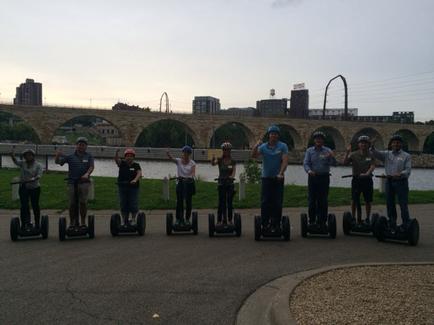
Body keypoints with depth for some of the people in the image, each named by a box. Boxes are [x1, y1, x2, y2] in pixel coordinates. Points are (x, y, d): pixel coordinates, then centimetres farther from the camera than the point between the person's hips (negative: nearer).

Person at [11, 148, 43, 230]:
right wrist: (13, 157, -37)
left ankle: (37, 224, 16)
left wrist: (34, 179, -33)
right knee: (24, 206, -5)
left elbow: (39, 175, -13)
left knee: (35, 206, 5)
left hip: (35, 188, -1)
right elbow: (16, 162, -16)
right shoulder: (22, 163, 5)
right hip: (23, 188, 1)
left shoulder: (38, 165, 0)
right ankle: (24, 223, -3)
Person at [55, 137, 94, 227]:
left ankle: (83, 222, 3)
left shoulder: (88, 156, 10)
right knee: (72, 203, 4)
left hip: (84, 182, -1)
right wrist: (57, 155, -13)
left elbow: (91, 167, -2)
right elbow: (57, 162, 8)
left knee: (83, 202, -6)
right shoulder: (70, 156, 10)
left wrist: (87, 174, -21)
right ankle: (72, 222, 13)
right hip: (72, 182, 1)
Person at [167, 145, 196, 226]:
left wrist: (191, 176, -35)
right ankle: (178, 218, 11)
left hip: (189, 182, 0)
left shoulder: (192, 163, -1)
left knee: (188, 201, 4)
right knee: (179, 201, 2)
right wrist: (168, 153, -40)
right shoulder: (178, 161, 0)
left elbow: (193, 172, -12)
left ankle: (187, 219, 14)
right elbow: (171, 158, -19)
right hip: (180, 182, 0)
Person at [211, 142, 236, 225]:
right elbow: (213, 163, -19)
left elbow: (234, 172, -6)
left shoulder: (232, 161, 4)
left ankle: (230, 220, 11)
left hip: (230, 183, 1)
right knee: (221, 202, 0)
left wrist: (232, 176, -27)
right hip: (221, 183, -1)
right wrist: (213, 158, -40)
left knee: (229, 202, 3)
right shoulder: (220, 160, 1)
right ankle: (219, 220, 4)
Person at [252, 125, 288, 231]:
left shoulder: (282, 146, -1)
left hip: (278, 178, -1)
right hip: (266, 178, 1)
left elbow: (285, 161, -10)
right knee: (265, 202, 1)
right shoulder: (263, 146, 3)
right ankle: (265, 223, 7)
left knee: (277, 203, 1)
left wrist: (280, 173, -22)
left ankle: (275, 224, 9)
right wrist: (256, 146, -28)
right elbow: (254, 156, -10)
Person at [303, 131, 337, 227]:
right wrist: (309, 170, -24)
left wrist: (331, 157, -24)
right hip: (313, 177, 0)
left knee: (323, 201, 1)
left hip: (324, 177, 0)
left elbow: (334, 164, -2)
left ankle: (322, 221, 7)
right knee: (312, 200, 1)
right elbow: (305, 163, -2)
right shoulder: (309, 150, 8)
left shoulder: (327, 151, 6)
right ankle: (312, 221, 8)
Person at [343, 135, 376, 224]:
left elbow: (372, 166, -10)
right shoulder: (354, 154, 3)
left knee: (368, 201, 7)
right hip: (356, 179, 0)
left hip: (367, 179, 0)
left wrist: (367, 173, -27)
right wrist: (347, 152, -16)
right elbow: (345, 163, -6)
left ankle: (368, 218, 19)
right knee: (354, 200, 0)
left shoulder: (371, 155, 2)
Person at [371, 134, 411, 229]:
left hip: (401, 182, -4)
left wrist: (401, 174, -26)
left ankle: (406, 224, 3)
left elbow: (408, 170, -5)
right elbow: (376, 153, -3)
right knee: (390, 203, 9)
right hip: (389, 181, 4)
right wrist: (372, 147, -25)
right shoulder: (387, 154, 11)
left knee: (403, 204, -5)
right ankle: (392, 224, 20)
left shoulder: (406, 156, 2)